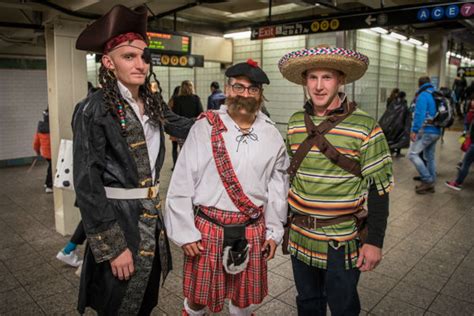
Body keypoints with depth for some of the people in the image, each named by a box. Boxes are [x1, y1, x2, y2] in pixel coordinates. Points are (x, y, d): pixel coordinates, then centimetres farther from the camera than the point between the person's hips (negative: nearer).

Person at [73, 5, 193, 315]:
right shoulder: (94, 110, -16)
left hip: (153, 216, 6)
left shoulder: (152, 103, 3)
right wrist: (112, 246, -18)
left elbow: (179, 125, 24)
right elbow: (87, 184, -17)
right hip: (119, 219, -6)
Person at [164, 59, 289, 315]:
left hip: (253, 231, 2)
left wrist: (273, 231, 8)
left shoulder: (271, 134, 1)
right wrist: (185, 232, -7)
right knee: (199, 294, 17)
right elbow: (182, 183, -7)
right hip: (207, 228, -2)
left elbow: (277, 186, 7)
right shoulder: (204, 127, -8)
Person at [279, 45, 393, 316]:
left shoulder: (365, 126, -13)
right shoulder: (295, 122, 1)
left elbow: (379, 187, -11)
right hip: (300, 236, 4)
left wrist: (375, 241, -12)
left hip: (343, 241, -4)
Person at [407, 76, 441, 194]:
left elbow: (419, 114, -20)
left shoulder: (423, 96, -9)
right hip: (436, 131, 9)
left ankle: (427, 180, -8)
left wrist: (414, 130, -22)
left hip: (426, 131, -9)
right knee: (430, 157, 14)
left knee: (412, 154, -6)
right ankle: (430, 184, 19)